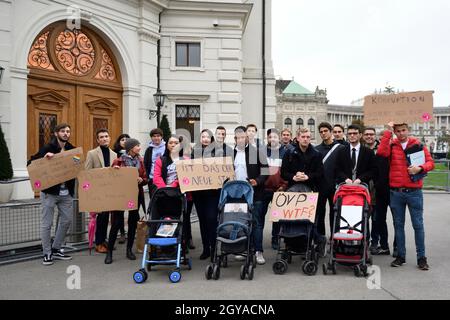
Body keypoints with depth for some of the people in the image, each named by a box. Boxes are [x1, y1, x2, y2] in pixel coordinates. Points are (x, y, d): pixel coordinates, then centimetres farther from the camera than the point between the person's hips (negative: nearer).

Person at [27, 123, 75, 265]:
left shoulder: (72, 149, 6)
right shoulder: (48, 148, -9)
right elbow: (31, 163, -13)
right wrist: (44, 158, -28)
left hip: (66, 192, 6)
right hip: (49, 192, -5)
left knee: (67, 220, 12)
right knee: (47, 223, 3)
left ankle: (56, 249, 28)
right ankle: (47, 253, 17)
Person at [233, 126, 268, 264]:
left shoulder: (257, 151, -2)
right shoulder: (230, 153, 11)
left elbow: (265, 171, -3)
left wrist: (257, 181, -18)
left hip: (254, 194, -4)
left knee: (257, 223, 0)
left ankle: (258, 251, 6)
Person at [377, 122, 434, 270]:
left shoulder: (418, 145, 4)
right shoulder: (391, 145, 4)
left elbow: (430, 162, 4)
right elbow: (381, 152, -17)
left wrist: (420, 168, -16)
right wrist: (388, 132, -14)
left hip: (414, 191, -1)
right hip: (396, 192, 1)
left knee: (418, 224, 3)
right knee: (398, 224, 9)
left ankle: (421, 257, 13)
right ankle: (401, 255, 20)